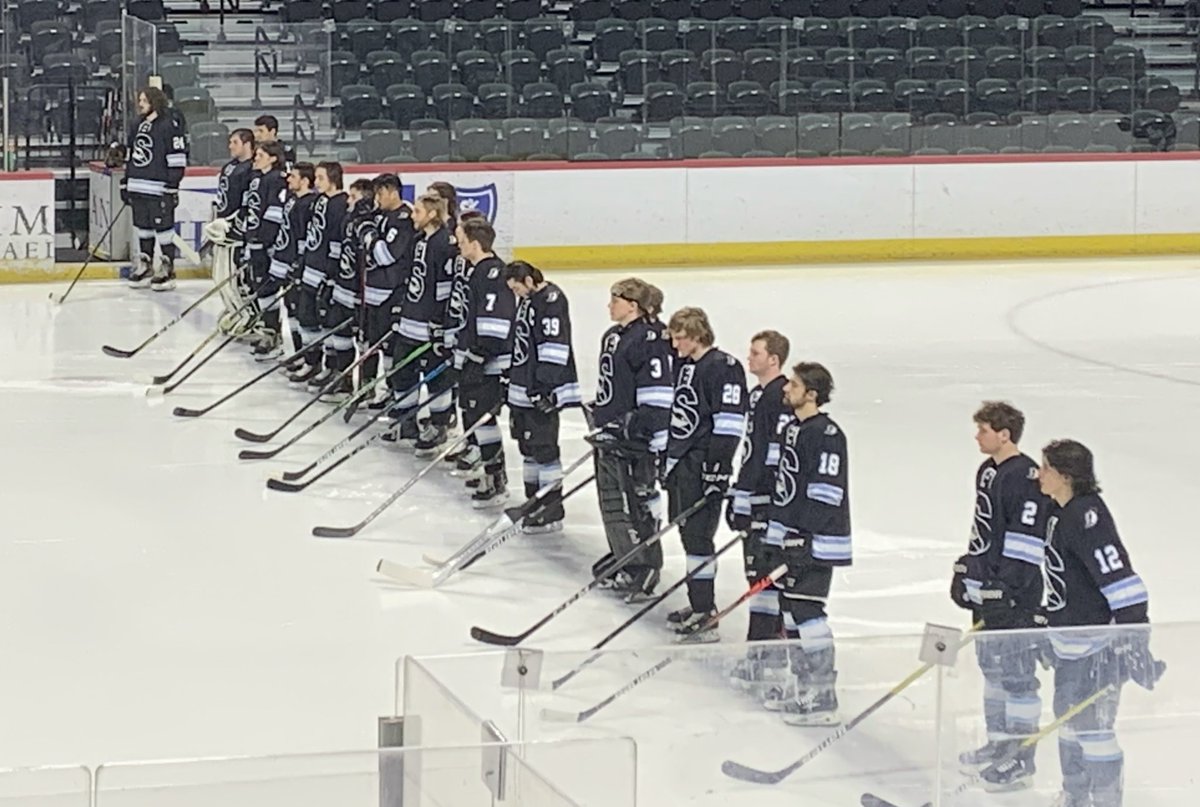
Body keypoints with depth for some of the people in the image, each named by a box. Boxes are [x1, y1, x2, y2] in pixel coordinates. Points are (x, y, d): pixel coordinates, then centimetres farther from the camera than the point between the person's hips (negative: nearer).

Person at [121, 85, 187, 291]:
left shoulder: (167, 127, -10)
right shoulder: (138, 127, 14)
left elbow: (177, 160, -13)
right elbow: (130, 157, 22)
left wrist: (172, 187, -15)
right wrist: (125, 183, 18)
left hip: (159, 190, -8)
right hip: (138, 189, 8)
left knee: (163, 227, -2)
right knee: (142, 227, 13)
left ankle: (167, 268, 5)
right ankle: (145, 267, 22)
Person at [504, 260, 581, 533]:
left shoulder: (552, 299, -16)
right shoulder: (528, 300, 14)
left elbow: (554, 347, -22)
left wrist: (544, 387, -24)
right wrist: (510, 380, 25)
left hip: (543, 390, -10)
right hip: (524, 387, 10)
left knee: (543, 447, -8)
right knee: (528, 446, 15)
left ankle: (552, 510, -4)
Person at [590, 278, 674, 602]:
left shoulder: (650, 340, -18)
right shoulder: (613, 337, 13)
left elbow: (658, 395, -21)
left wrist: (656, 441, -23)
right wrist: (599, 421, 27)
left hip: (634, 439, -10)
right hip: (610, 435, 10)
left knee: (636, 502, -6)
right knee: (611, 498, 17)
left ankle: (644, 568, 1)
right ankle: (621, 555, 31)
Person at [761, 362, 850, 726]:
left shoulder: (827, 435, -17)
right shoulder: (790, 429, 12)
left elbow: (825, 494, -21)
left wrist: (805, 539, -22)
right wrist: (773, 529, 20)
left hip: (816, 540, -10)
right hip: (790, 535, 10)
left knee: (806, 611, -10)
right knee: (791, 609, 16)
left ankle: (822, 698, -7)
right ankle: (798, 682, 28)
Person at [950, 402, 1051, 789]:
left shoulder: (1026, 478, -18)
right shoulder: (987, 471, 12)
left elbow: (1027, 539, -21)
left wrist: (1008, 588, -23)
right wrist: (965, 572, 22)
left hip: (1016, 596, -10)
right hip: (986, 589, 10)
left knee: (1017, 674, -4)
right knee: (992, 668, 18)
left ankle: (1021, 758, 2)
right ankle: (999, 742, 30)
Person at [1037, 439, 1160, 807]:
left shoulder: (1087, 515, -23)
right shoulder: (1059, 513, 7)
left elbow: (1119, 576, -28)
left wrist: (1134, 636, -31)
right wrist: (1050, 620, 27)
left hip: (1095, 644, -11)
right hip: (1069, 639, 11)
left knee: (1092, 724, -4)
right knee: (1069, 717, 21)